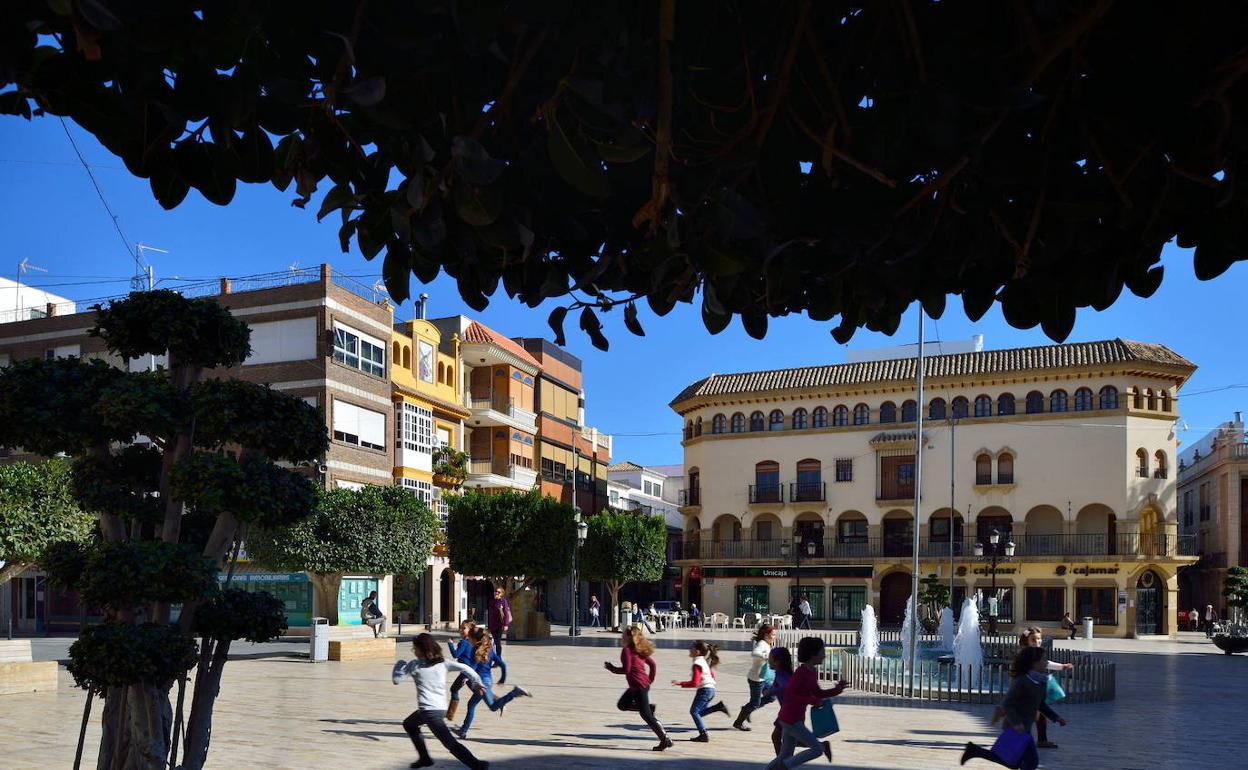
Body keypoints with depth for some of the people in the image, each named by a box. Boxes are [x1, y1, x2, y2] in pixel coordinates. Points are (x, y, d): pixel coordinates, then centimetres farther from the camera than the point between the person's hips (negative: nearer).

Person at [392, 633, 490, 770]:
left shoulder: (415, 664, -4)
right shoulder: (442, 662, 8)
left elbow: (396, 679, 0)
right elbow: (463, 667, -2)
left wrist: (399, 664, 18)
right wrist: (477, 682, 5)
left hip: (429, 710, -7)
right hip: (441, 707, 7)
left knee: (451, 743, -10)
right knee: (408, 724, 31)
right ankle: (425, 759, 36)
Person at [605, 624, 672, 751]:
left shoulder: (626, 650, -15)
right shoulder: (640, 650, 10)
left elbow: (626, 669, -21)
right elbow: (652, 664, 10)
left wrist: (612, 668, -6)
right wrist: (650, 680, 16)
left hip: (639, 686, -9)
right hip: (644, 684, 9)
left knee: (647, 716, -1)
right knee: (622, 705, 22)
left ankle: (665, 740, 1)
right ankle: (649, 708, 12)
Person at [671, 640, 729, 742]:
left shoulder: (697, 664, -16)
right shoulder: (704, 661, 13)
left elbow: (694, 683, -21)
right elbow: (712, 674, 23)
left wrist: (680, 683, -16)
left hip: (704, 690, -9)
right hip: (711, 689, 9)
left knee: (694, 711, -3)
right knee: (699, 712, 15)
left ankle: (703, 735, -7)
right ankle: (719, 707, 7)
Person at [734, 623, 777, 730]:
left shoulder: (766, 644, 11)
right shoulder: (762, 644, -21)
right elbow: (754, 654, -40)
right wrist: (768, 656, -44)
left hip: (762, 678, 10)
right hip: (756, 678, -10)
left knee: (771, 697, 15)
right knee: (755, 703, 1)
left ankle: (747, 709, 25)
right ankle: (738, 722, 19)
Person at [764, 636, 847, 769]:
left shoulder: (813, 671, 8)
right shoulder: (801, 672, -19)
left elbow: (818, 693, 19)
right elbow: (788, 695, -21)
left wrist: (837, 690, 6)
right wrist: (812, 701, -22)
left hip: (797, 719, 9)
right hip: (790, 720, -9)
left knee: (784, 756, 13)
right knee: (818, 749, -5)